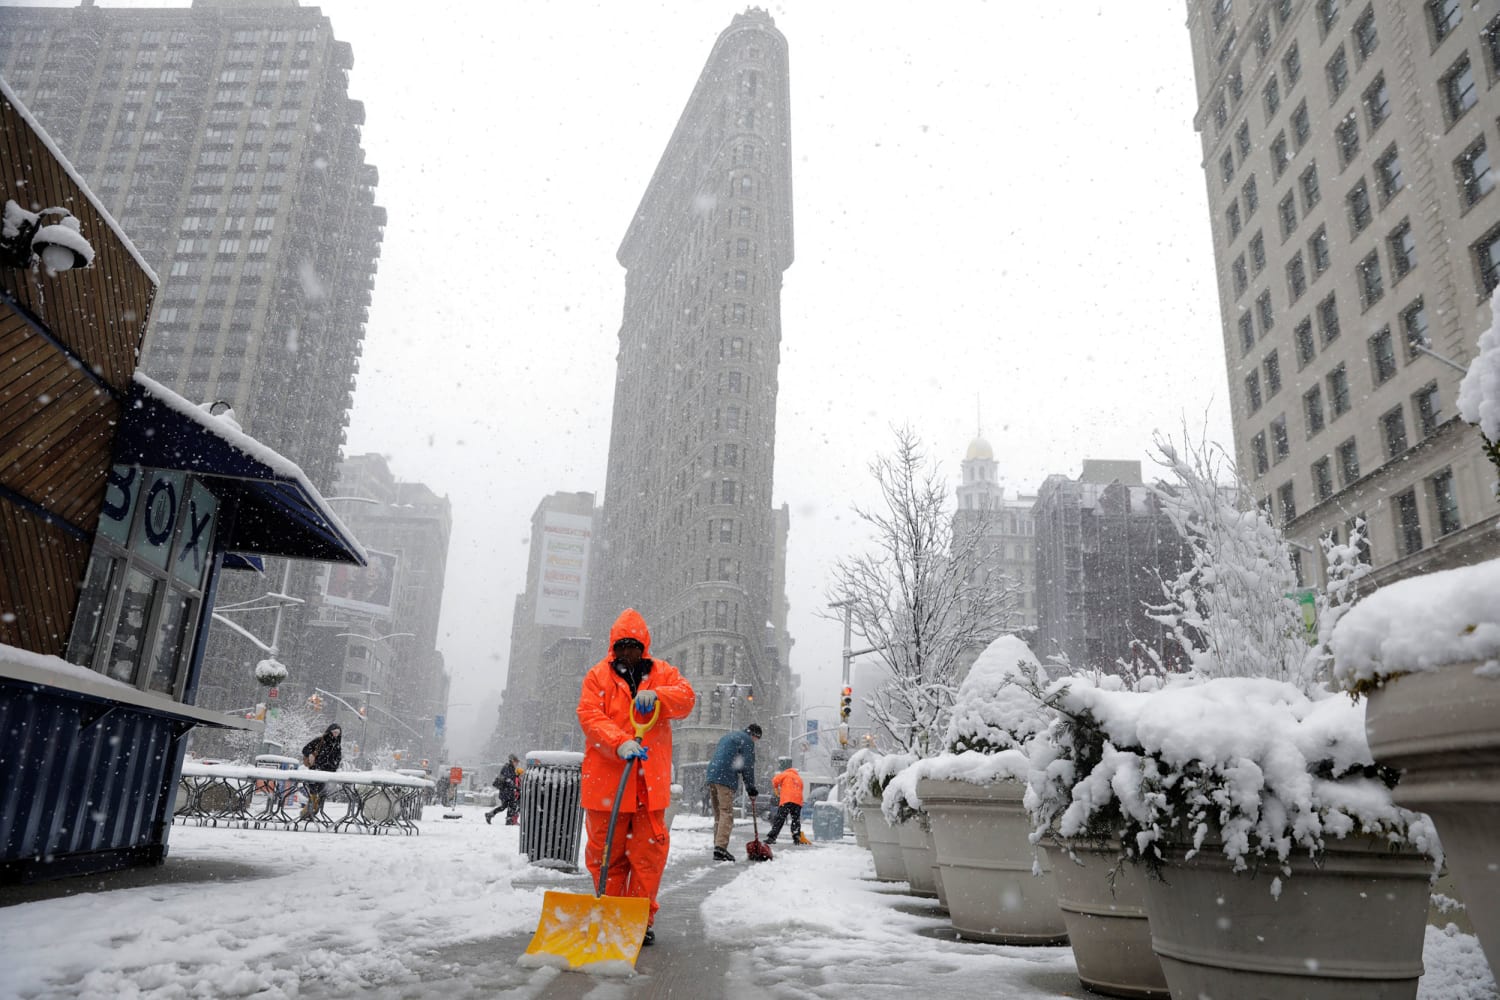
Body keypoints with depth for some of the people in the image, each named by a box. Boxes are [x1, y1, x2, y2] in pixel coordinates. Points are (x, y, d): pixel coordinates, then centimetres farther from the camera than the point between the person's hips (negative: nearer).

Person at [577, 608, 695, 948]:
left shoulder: (662, 673, 10)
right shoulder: (597, 676, 5)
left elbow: (687, 697, -6)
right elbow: (589, 716, -8)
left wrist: (656, 695, -26)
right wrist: (620, 743, -24)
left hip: (650, 783, 1)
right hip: (607, 780, -1)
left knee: (648, 853, 3)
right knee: (606, 853, 6)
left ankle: (642, 919, 15)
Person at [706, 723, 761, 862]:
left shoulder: (727, 736, 29)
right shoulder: (747, 740, 2)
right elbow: (748, 767, -2)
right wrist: (751, 790, 4)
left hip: (712, 774, 8)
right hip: (726, 778, -8)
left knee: (718, 813, 12)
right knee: (727, 813, -10)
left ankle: (718, 846, 10)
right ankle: (720, 848, -19)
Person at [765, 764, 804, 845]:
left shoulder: (786, 774, 14)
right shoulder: (799, 779, 28)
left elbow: (775, 781, 2)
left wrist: (777, 789, 19)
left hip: (787, 800, -4)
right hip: (798, 802, 4)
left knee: (779, 819, -4)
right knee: (796, 820, 15)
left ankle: (771, 837, -9)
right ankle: (797, 838, 8)